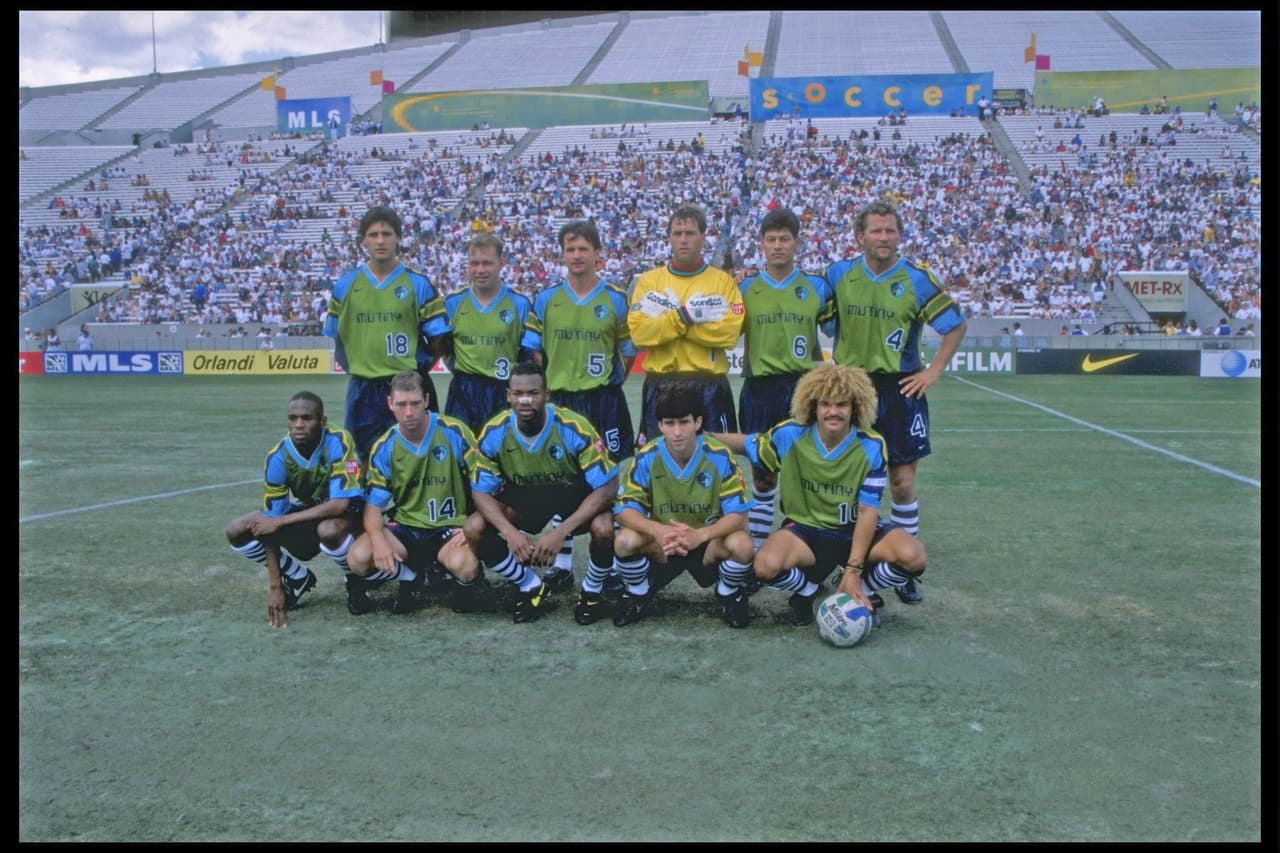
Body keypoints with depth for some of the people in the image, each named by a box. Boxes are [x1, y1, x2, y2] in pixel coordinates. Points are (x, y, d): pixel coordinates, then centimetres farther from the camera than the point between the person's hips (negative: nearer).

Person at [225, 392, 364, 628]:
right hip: (306, 514, 5)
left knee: (328, 530, -40)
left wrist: (280, 521, -30)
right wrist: (275, 586, -21)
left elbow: (340, 503, -34)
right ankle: (299, 578, 9)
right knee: (237, 531, -12)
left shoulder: (338, 442, -28)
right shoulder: (278, 457, -18)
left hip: (347, 514, -4)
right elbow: (272, 519, -17)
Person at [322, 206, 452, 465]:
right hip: (362, 390, 2)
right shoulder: (345, 286, 6)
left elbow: (438, 338, 2)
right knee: (366, 461, 9)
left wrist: (415, 368, -2)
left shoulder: (418, 284, 0)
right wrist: (354, 367, 6)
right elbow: (335, 336, 15)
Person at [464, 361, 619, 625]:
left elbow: (607, 485, -26)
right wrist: (510, 533, -30)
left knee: (604, 528, -34)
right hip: (523, 499, 3)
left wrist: (561, 531, -35)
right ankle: (532, 587, 4)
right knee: (474, 529, -20)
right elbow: (481, 490, -11)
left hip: (576, 498, -3)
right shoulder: (494, 433, -19)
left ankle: (592, 591, 0)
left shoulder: (575, 428, -28)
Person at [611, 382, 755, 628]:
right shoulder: (646, 458, -13)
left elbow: (738, 513, -18)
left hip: (709, 542, -1)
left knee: (742, 545, -32)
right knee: (625, 540, -29)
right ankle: (638, 595, 4)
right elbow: (624, 508, -15)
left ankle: (729, 596, 3)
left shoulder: (720, 457, -16)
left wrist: (701, 534, -37)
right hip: (661, 544, 1)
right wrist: (657, 530, -37)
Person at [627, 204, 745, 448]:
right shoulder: (648, 281, 8)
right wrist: (685, 315, -16)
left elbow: (730, 332, -11)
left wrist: (669, 321, -11)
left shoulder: (723, 281, 5)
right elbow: (638, 333, -6)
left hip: (710, 389, -1)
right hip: (659, 388, 1)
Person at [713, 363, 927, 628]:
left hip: (855, 531, 1)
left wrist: (854, 571, -20)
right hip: (806, 529, 0)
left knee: (912, 556, -28)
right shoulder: (789, 435, -13)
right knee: (767, 566, -33)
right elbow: (746, 443, 5)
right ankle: (809, 590, 5)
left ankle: (861, 593, 5)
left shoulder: (872, 447, -15)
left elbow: (868, 510, -14)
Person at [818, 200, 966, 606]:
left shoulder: (916, 279, -3)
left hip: (900, 390, -2)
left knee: (902, 480, -1)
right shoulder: (838, 275, 3)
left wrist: (933, 371, -3)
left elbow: (955, 324, 3)